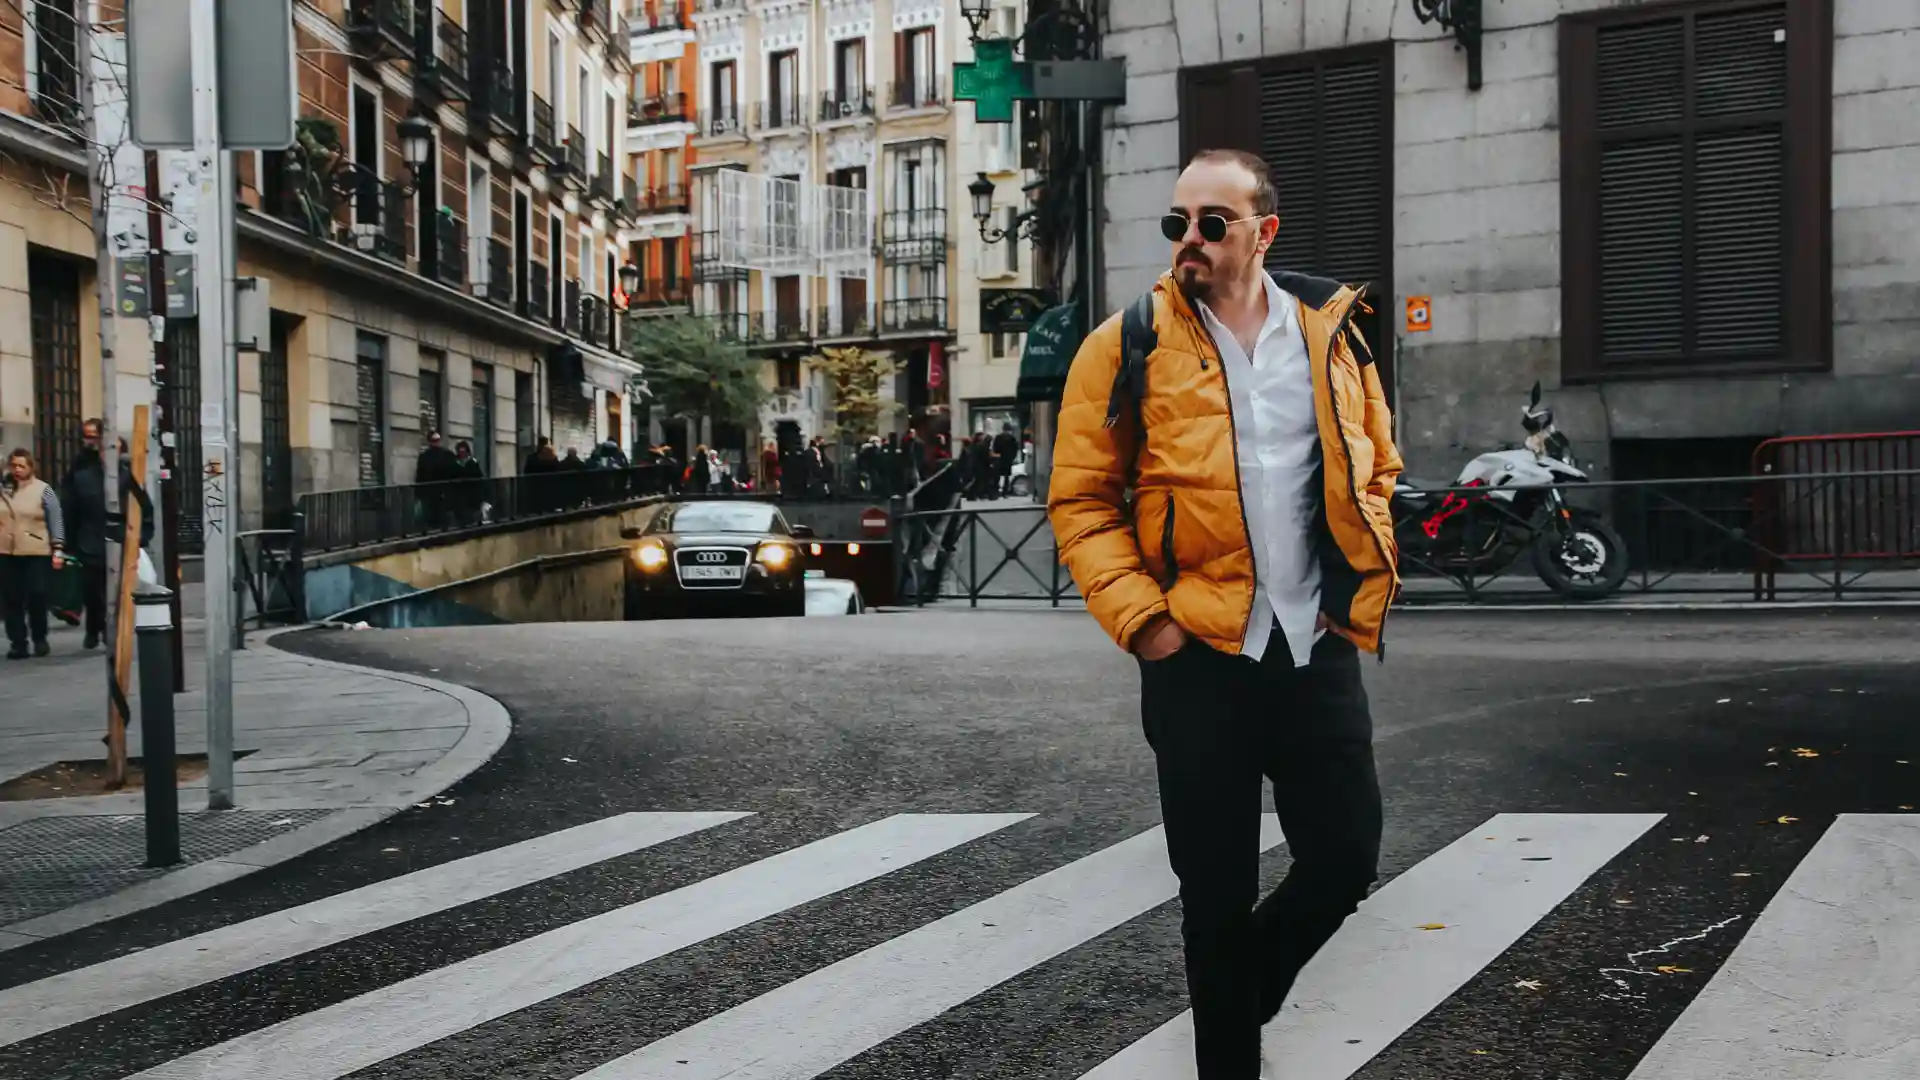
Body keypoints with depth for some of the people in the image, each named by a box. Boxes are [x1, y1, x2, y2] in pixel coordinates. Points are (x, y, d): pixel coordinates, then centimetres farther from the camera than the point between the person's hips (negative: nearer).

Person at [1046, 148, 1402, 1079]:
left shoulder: (1331, 333, 8)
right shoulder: (1126, 348, -2)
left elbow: (1376, 469, 18)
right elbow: (1080, 501, -3)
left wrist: (1367, 583, 5)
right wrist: (1139, 615, -13)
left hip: (1319, 647, 3)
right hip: (1198, 653, -3)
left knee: (1346, 858, 7)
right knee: (1218, 890, 6)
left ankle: (1232, 989, 35)